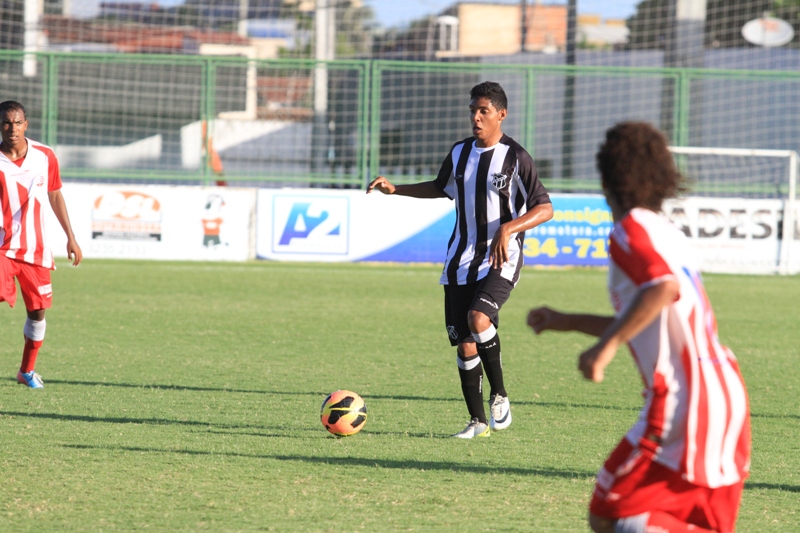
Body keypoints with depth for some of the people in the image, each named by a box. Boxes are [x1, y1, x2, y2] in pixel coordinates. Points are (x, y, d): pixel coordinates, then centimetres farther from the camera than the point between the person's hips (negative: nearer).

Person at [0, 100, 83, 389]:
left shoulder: (45, 156, 0)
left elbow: (55, 196, 13)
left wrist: (70, 237, 14)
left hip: (36, 250, 3)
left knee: (38, 311, 9)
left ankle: (27, 370, 29)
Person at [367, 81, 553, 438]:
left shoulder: (515, 158, -9)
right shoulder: (460, 153, 9)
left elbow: (545, 209, -11)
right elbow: (442, 188, 28)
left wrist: (509, 228, -27)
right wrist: (395, 189, 17)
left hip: (500, 261, -6)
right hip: (460, 260, 6)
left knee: (478, 319, -29)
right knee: (464, 342, 4)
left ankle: (499, 395, -9)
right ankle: (477, 421, 15)